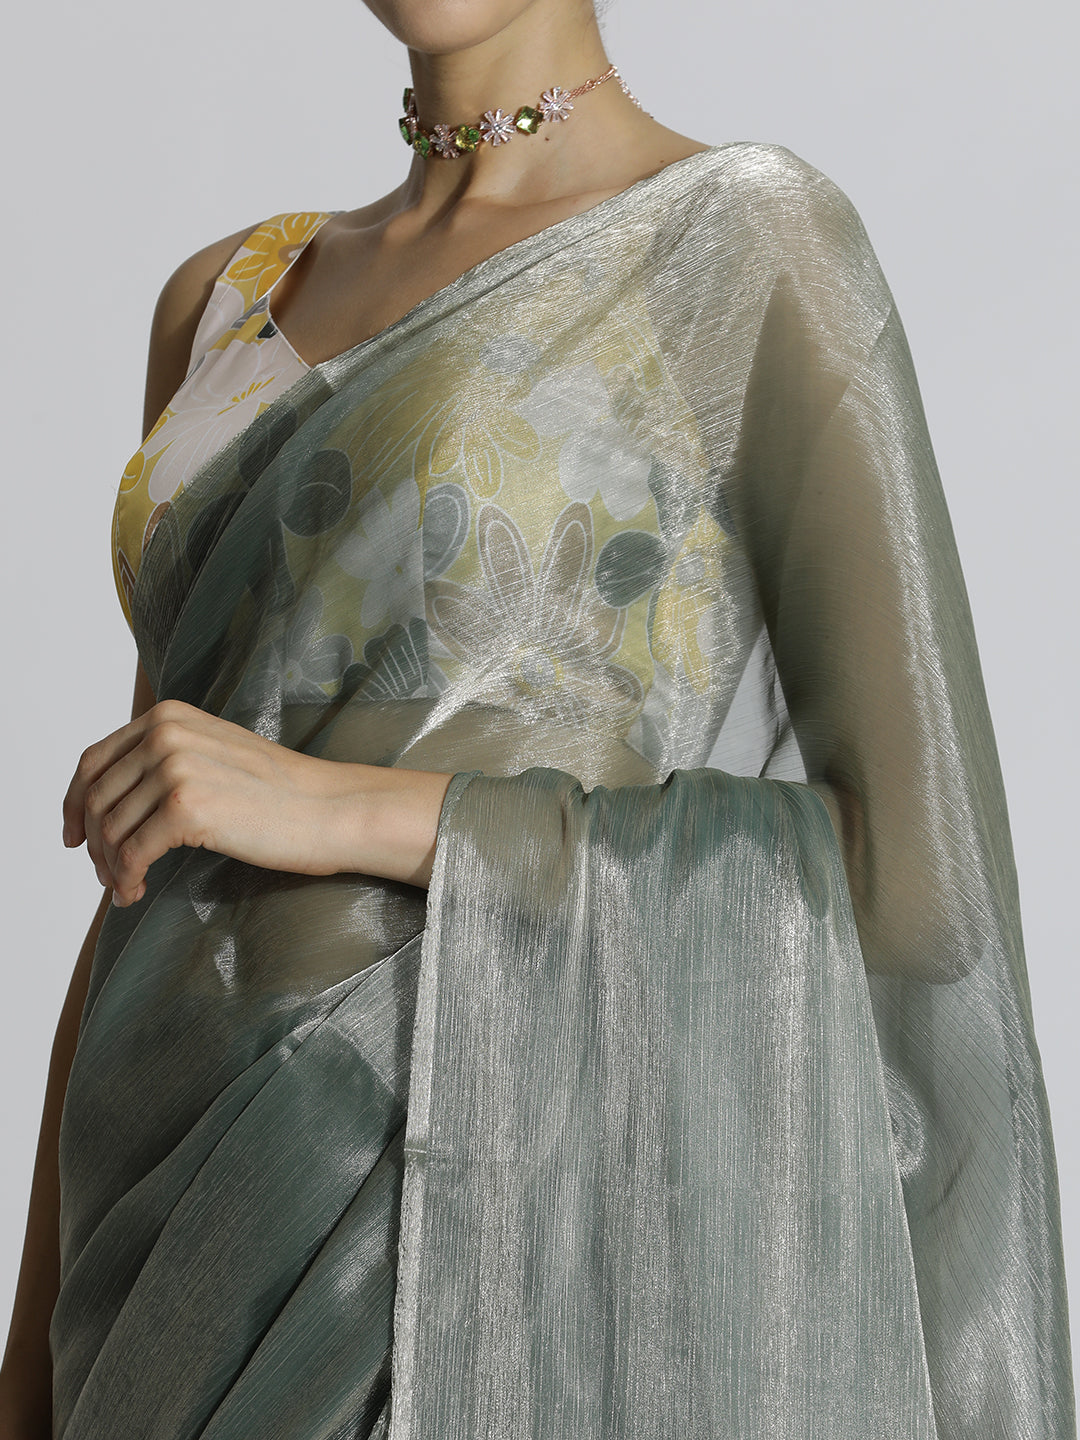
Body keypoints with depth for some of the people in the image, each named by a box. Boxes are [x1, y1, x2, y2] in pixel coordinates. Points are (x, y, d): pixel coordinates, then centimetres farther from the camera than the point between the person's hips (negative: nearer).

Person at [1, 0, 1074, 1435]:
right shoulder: (229, 305, 16)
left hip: (513, 1281, -6)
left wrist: (346, 811, -15)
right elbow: (161, 871, 16)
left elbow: (921, 875, -9)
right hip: (227, 1294, 7)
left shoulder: (760, 244, -3)